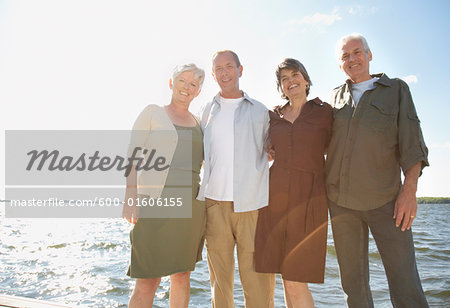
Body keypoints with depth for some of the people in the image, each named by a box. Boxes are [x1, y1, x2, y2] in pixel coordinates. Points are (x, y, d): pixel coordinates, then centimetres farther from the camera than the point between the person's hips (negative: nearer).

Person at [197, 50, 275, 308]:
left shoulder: (259, 110, 9)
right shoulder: (209, 110, 15)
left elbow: (272, 151, 14)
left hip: (251, 202, -2)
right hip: (215, 200, 2)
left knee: (256, 277, -3)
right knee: (220, 276, 9)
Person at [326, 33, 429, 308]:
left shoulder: (396, 89, 7)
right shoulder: (335, 97, 13)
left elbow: (411, 142, -1)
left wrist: (410, 189, -12)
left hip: (385, 202, -2)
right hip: (341, 202, 3)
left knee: (405, 282, -5)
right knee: (353, 282, 10)